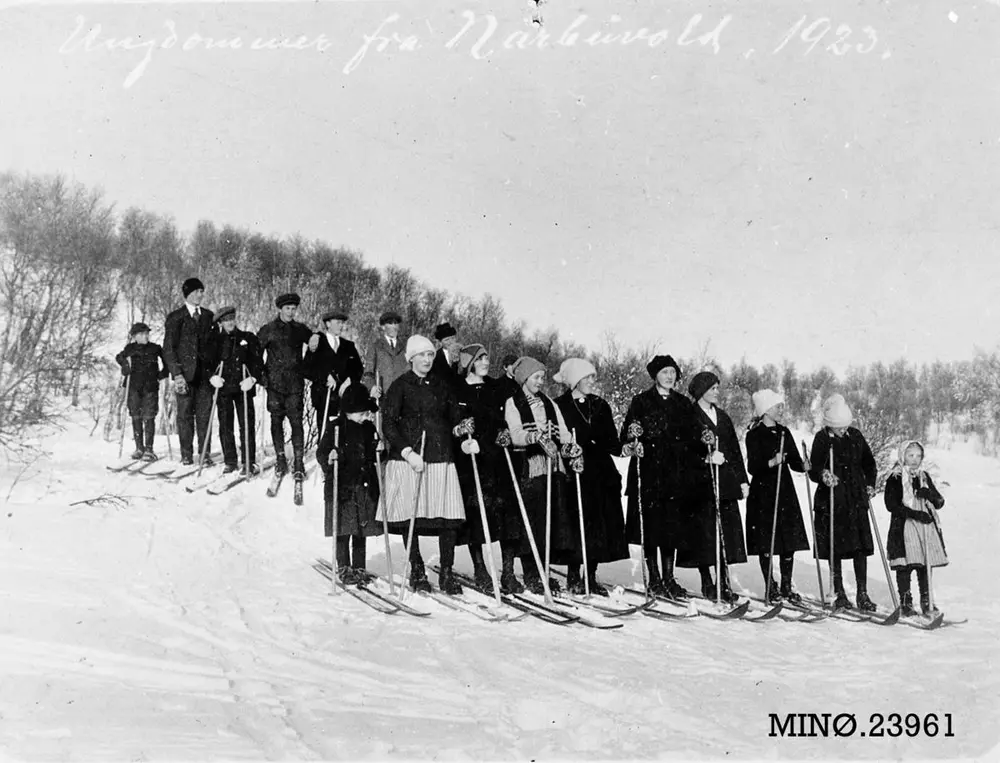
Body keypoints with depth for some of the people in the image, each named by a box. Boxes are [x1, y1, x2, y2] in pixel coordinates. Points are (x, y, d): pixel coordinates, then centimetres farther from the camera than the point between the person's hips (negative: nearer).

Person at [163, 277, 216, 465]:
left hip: (205, 372, 2)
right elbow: (168, 348, -1)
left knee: (204, 414, 1)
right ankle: (186, 454, 9)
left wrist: (215, 369, 5)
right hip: (185, 372, -2)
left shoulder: (209, 316, 12)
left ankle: (205, 453, 5)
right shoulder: (175, 317, 1)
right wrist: (176, 373, -10)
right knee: (185, 414, 2)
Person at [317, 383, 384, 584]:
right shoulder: (335, 427, -5)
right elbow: (321, 453, -8)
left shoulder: (369, 428, 9)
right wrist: (329, 459, -28)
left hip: (366, 488, 4)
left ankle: (359, 568, 18)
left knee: (362, 531, 8)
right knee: (344, 530, -1)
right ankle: (344, 569, 11)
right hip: (342, 487, -4)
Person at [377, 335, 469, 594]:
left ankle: (447, 572, 4)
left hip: (441, 458, 3)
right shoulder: (400, 386, 2)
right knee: (410, 517, -2)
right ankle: (417, 572, 11)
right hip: (407, 460, -3)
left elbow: (454, 418, 19)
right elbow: (388, 425, -4)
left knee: (450, 517, -5)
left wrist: (460, 429, -4)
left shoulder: (442, 386, 15)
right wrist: (407, 451, -15)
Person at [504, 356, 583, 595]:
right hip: (529, 468, -5)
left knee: (556, 519, -2)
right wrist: (535, 437, -27)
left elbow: (563, 433, 13)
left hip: (554, 467, 5)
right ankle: (532, 576, 1)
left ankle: (542, 571, 7)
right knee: (532, 522, -7)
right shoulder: (513, 404, 5)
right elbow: (516, 435, -10)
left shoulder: (549, 403, 21)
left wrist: (573, 449, -5)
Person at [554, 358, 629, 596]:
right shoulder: (560, 406, 0)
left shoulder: (600, 406, 16)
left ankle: (591, 577, 11)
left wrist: (623, 449, -4)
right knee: (577, 524, -8)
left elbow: (610, 441, 15)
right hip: (574, 473, -5)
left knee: (602, 525, 2)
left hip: (602, 473, 5)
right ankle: (574, 577, 3)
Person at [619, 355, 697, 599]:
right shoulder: (641, 402, 3)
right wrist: (631, 438, -21)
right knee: (651, 524, -2)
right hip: (648, 471, -3)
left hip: (675, 472, 3)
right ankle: (654, 579, 7)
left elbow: (691, 437, 16)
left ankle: (669, 578, 10)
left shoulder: (683, 404, 14)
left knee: (672, 524, 2)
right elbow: (625, 436, 0)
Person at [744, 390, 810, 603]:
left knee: (790, 541, 4)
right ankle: (770, 588, 10)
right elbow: (752, 467, -14)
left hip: (785, 492, 5)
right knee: (766, 543, 0)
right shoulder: (754, 435, -7)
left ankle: (786, 586, 15)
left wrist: (805, 466, -12)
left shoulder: (784, 432, 11)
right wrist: (772, 462, -29)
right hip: (763, 494, -5)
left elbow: (794, 461, 8)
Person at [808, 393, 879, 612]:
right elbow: (813, 471, -9)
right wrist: (823, 475, -30)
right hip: (830, 503, -3)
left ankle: (862, 594, 6)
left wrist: (870, 485, 7)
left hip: (856, 500, 3)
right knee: (835, 550, 3)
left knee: (861, 548, -1)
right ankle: (840, 594, 13)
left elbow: (869, 463, 20)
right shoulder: (822, 439, -4)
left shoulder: (855, 436, 7)